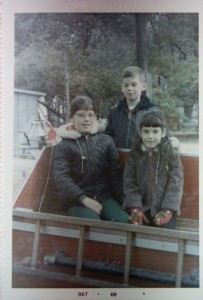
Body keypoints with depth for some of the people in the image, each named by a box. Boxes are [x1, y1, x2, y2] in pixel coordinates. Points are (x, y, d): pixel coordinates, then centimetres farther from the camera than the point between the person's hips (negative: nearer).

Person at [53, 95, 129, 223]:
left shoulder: (106, 141, 13)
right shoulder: (63, 146, 6)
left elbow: (116, 173, 7)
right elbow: (62, 179, -5)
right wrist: (84, 199, -20)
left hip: (104, 197, 3)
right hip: (78, 201, -2)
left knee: (123, 220, -26)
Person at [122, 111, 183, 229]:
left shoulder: (172, 155, -3)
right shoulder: (133, 155, 3)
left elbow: (175, 185, -6)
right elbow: (129, 182, -1)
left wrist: (168, 210, -16)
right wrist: (135, 208, -12)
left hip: (165, 209, -1)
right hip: (142, 208, 2)